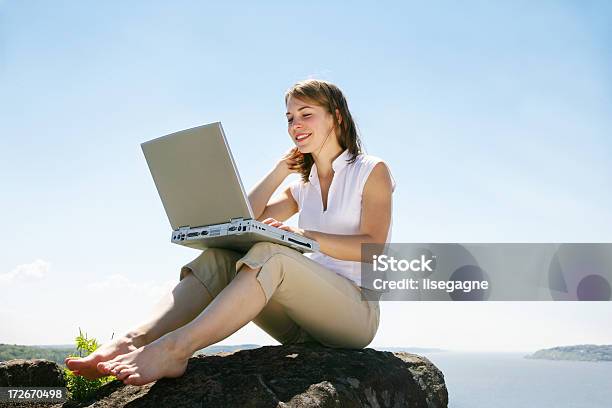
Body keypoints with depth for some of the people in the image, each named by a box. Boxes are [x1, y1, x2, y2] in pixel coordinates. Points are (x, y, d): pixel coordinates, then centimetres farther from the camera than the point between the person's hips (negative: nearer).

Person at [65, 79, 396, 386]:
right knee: (219, 257, -19)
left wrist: (306, 236, -25)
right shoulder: (302, 186, 23)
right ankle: (134, 340, -39)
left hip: (356, 311, -5)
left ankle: (176, 347, -48)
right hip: (303, 325, 5)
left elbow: (373, 246, -11)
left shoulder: (371, 171, 5)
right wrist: (281, 169, 13)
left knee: (270, 253, -34)